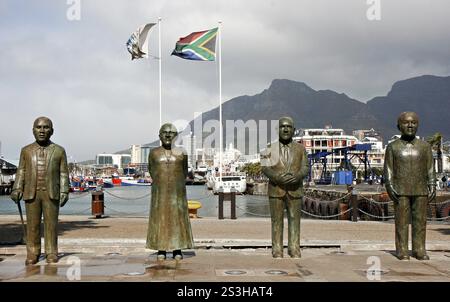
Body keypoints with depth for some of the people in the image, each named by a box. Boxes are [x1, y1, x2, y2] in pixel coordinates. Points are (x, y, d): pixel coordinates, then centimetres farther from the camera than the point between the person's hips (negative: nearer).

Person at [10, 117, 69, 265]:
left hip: (51, 193, -1)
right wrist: (17, 189, -1)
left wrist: (64, 192, -4)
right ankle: (32, 253, 12)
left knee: (51, 224, 2)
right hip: (31, 193, 1)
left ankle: (51, 252, 10)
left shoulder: (59, 151, 5)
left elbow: (63, 173, 3)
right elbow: (21, 171, 10)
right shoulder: (26, 151, 10)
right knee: (32, 224, 3)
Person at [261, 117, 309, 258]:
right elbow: (265, 168, -4)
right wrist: (279, 178, -20)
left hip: (295, 190, 1)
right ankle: (277, 251, 6)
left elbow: (305, 167, 2)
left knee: (294, 220, 1)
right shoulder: (270, 149, 4)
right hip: (276, 189, -1)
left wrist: (298, 176, -19)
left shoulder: (300, 148, 9)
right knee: (277, 220, 0)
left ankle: (294, 250, 9)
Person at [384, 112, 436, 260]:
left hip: (420, 191, 2)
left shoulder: (425, 146, 9)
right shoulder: (393, 147, 5)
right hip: (401, 191, -1)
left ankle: (419, 249, 10)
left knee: (420, 220, 2)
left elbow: (430, 169, 10)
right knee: (401, 221, -2)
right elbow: (388, 169, 3)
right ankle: (402, 250, 5)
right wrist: (390, 187, -7)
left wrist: (432, 187, 1)